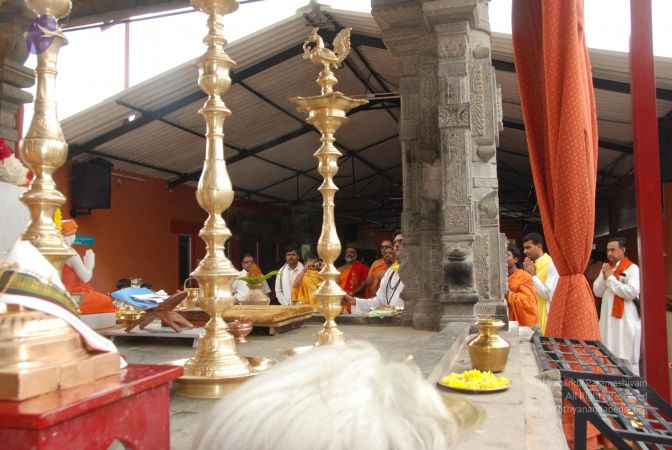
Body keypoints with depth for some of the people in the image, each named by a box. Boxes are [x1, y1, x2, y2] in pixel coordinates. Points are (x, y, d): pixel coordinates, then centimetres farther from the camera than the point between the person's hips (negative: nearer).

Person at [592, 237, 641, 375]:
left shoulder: (632, 268, -7)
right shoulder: (606, 268, 12)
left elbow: (632, 292, -20)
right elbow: (597, 291, 9)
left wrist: (611, 278, -13)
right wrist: (604, 277, -7)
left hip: (626, 320, -6)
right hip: (608, 319, 6)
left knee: (627, 359, 0)